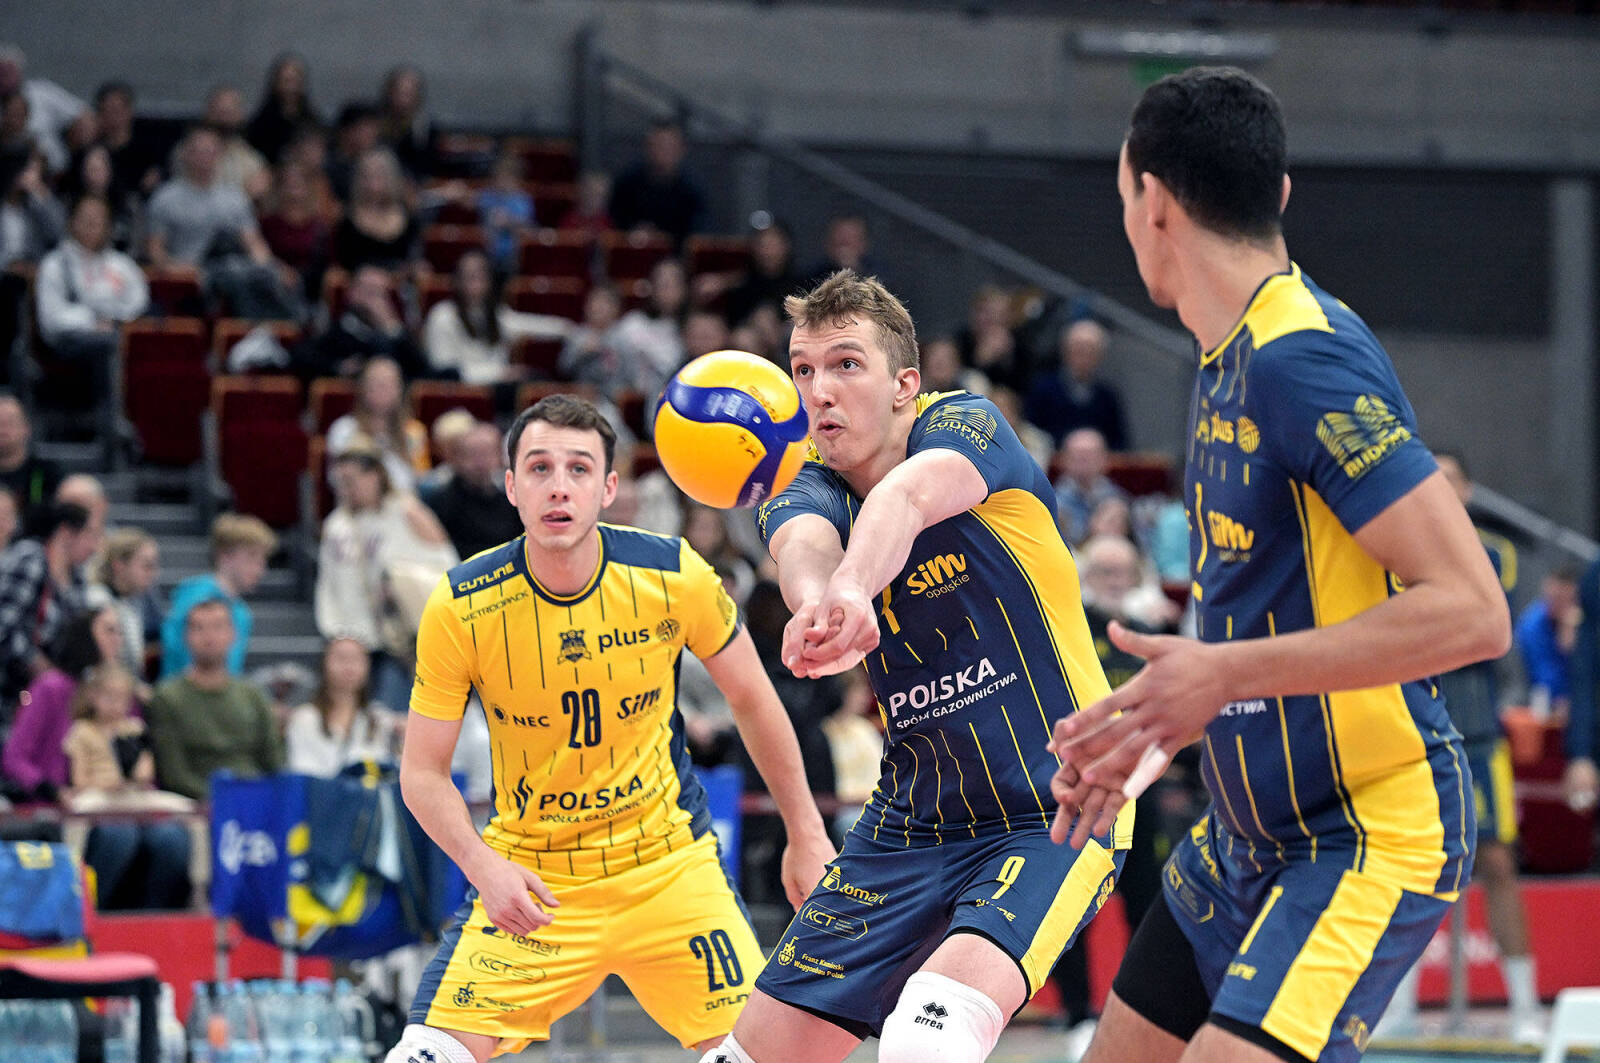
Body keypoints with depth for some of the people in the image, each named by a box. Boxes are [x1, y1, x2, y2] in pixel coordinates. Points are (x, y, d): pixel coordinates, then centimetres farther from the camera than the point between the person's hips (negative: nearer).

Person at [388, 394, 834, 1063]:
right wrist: (483, 866, -24)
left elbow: (753, 701, 4)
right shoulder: (459, 609, -15)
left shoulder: (674, 576, -12)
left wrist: (805, 833, 8)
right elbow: (422, 773, -7)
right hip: (525, 879, -1)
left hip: (669, 866, 1)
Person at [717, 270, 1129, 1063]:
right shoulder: (806, 488, 1)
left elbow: (906, 497, -35)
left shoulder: (965, 425, -10)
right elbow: (802, 543, -26)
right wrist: (817, 598, -51)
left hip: (1054, 815, -6)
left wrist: (851, 588, -58)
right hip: (909, 829, 6)